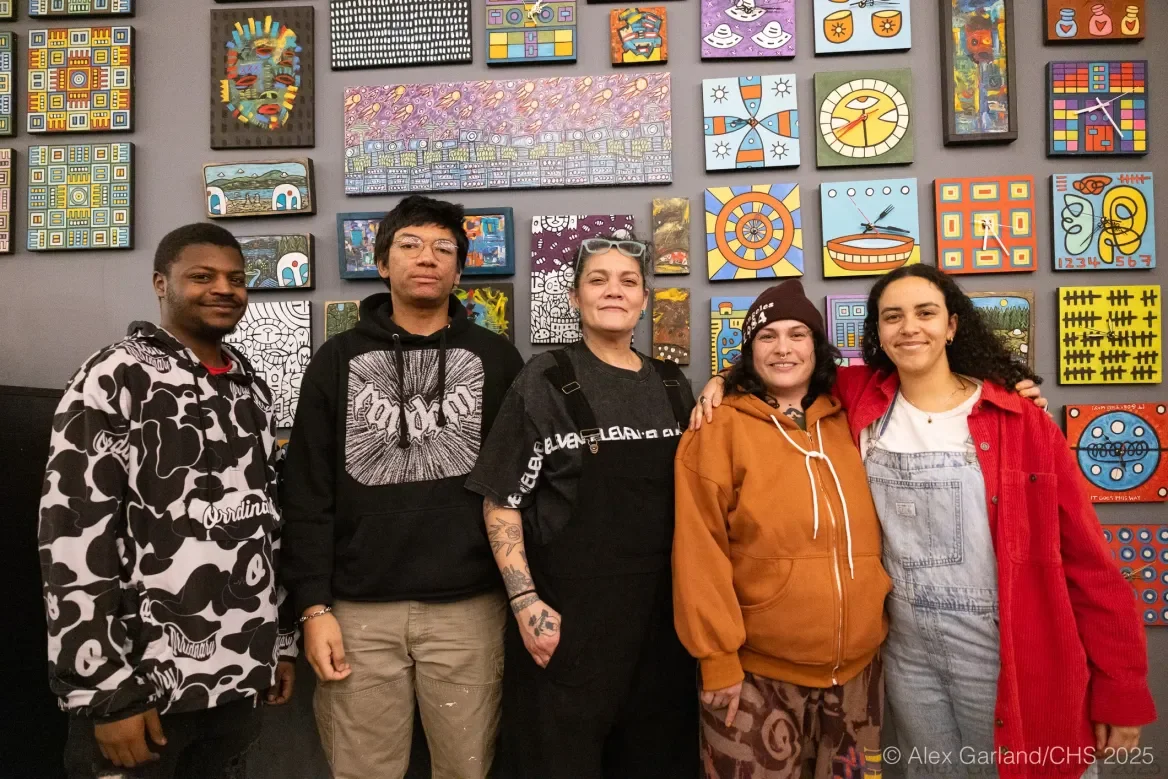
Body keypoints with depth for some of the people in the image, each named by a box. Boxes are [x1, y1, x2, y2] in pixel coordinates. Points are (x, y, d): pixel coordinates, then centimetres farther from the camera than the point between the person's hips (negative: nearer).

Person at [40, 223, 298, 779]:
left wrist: (282, 640, 13)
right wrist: (107, 690, -16)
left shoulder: (252, 390, 10)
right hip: (142, 678, -6)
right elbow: (73, 535, -15)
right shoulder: (115, 379, -9)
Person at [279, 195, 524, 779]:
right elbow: (307, 494, 3)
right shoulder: (338, 360, 5)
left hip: (469, 605, 0)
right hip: (360, 608, 1)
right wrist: (313, 605, -3)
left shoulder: (495, 358, 4)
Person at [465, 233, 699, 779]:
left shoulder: (671, 385, 8)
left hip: (661, 610, 5)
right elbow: (501, 502, -9)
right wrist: (525, 602, -15)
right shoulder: (546, 380, -6)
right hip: (569, 613, -4)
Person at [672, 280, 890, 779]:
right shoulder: (719, 430, -9)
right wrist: (717, 657, -14)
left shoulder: (850, 424, 5)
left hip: (857, 666, 5)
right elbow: (701, 553, -12)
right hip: (756, 672, -4)